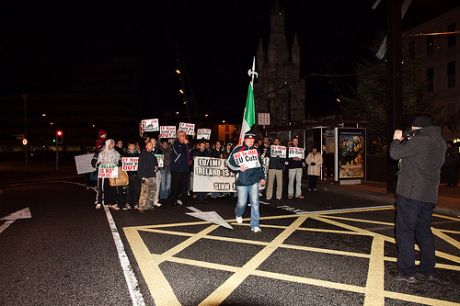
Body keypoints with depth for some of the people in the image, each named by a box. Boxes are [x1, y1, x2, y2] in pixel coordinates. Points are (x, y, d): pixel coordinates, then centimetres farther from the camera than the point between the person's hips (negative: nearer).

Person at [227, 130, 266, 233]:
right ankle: (238, 215, 40)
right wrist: (238, 168, -14)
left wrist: (262, 177, 17)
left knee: (255, 203, -2)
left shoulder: (256, 150, 10)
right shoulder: (237, 149, -2)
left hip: (254, 181, 3)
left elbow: (260, 165, 20)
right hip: (242, 181, -2)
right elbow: (229, 162, 1)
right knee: (242, 202, 5)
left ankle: (255, 225, 6)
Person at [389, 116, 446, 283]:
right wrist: (407, 141, 16)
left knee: (404, 231, -2)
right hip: (429, 195, 8)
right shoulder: (440, 142, 13)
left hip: (410, 193, -8)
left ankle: (407, 271, 1)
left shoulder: (419, 140, -14)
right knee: (424, 231, 16)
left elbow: (395, 153, -12)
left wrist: (397, 139, 6)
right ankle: (427, 270, 23)